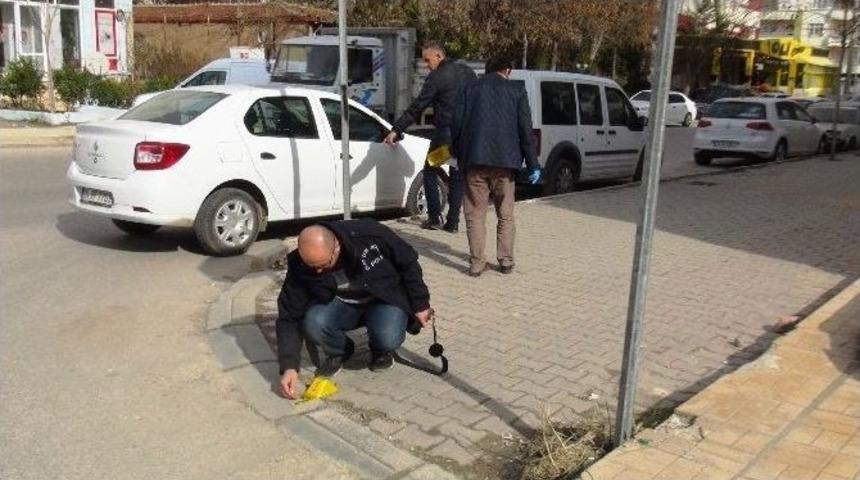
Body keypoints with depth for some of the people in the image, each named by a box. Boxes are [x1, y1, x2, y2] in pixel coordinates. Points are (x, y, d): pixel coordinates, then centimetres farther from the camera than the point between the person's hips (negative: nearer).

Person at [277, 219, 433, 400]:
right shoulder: (299, 266, -23)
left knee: (388, 338, -32)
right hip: (340, 304, 2)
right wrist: (289, 366, -25)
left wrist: (420, 304, -7)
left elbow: (408, 262, -13)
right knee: (312, 324, -29)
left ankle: (380, 350, 6)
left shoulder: (369, 235, -30)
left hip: (385, 299, -2)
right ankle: (339, 352, 5)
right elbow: (289, 317, -17)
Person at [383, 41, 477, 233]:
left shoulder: (437, 77, -9)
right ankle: (453, 222, 10)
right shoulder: (467, 71, 11)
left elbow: (417, 107, -11)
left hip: (446, 132, -6)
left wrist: (396, 130, -8)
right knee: (458, 176, 12)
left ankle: (435, 217, 4)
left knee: (430, 171, 10)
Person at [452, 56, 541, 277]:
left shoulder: (471, 89, 11)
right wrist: (532, 164, 4)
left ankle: (476, 263, 3)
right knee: (505, 214, 13)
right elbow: (525, 129, 2)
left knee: (475, 214, 6)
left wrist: (459, 155, 14)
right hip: (505, 160, 0)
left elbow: (457, 125, 5)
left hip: (475, 160, 0)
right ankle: (506, 260, 13)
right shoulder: (516, 91, 8)